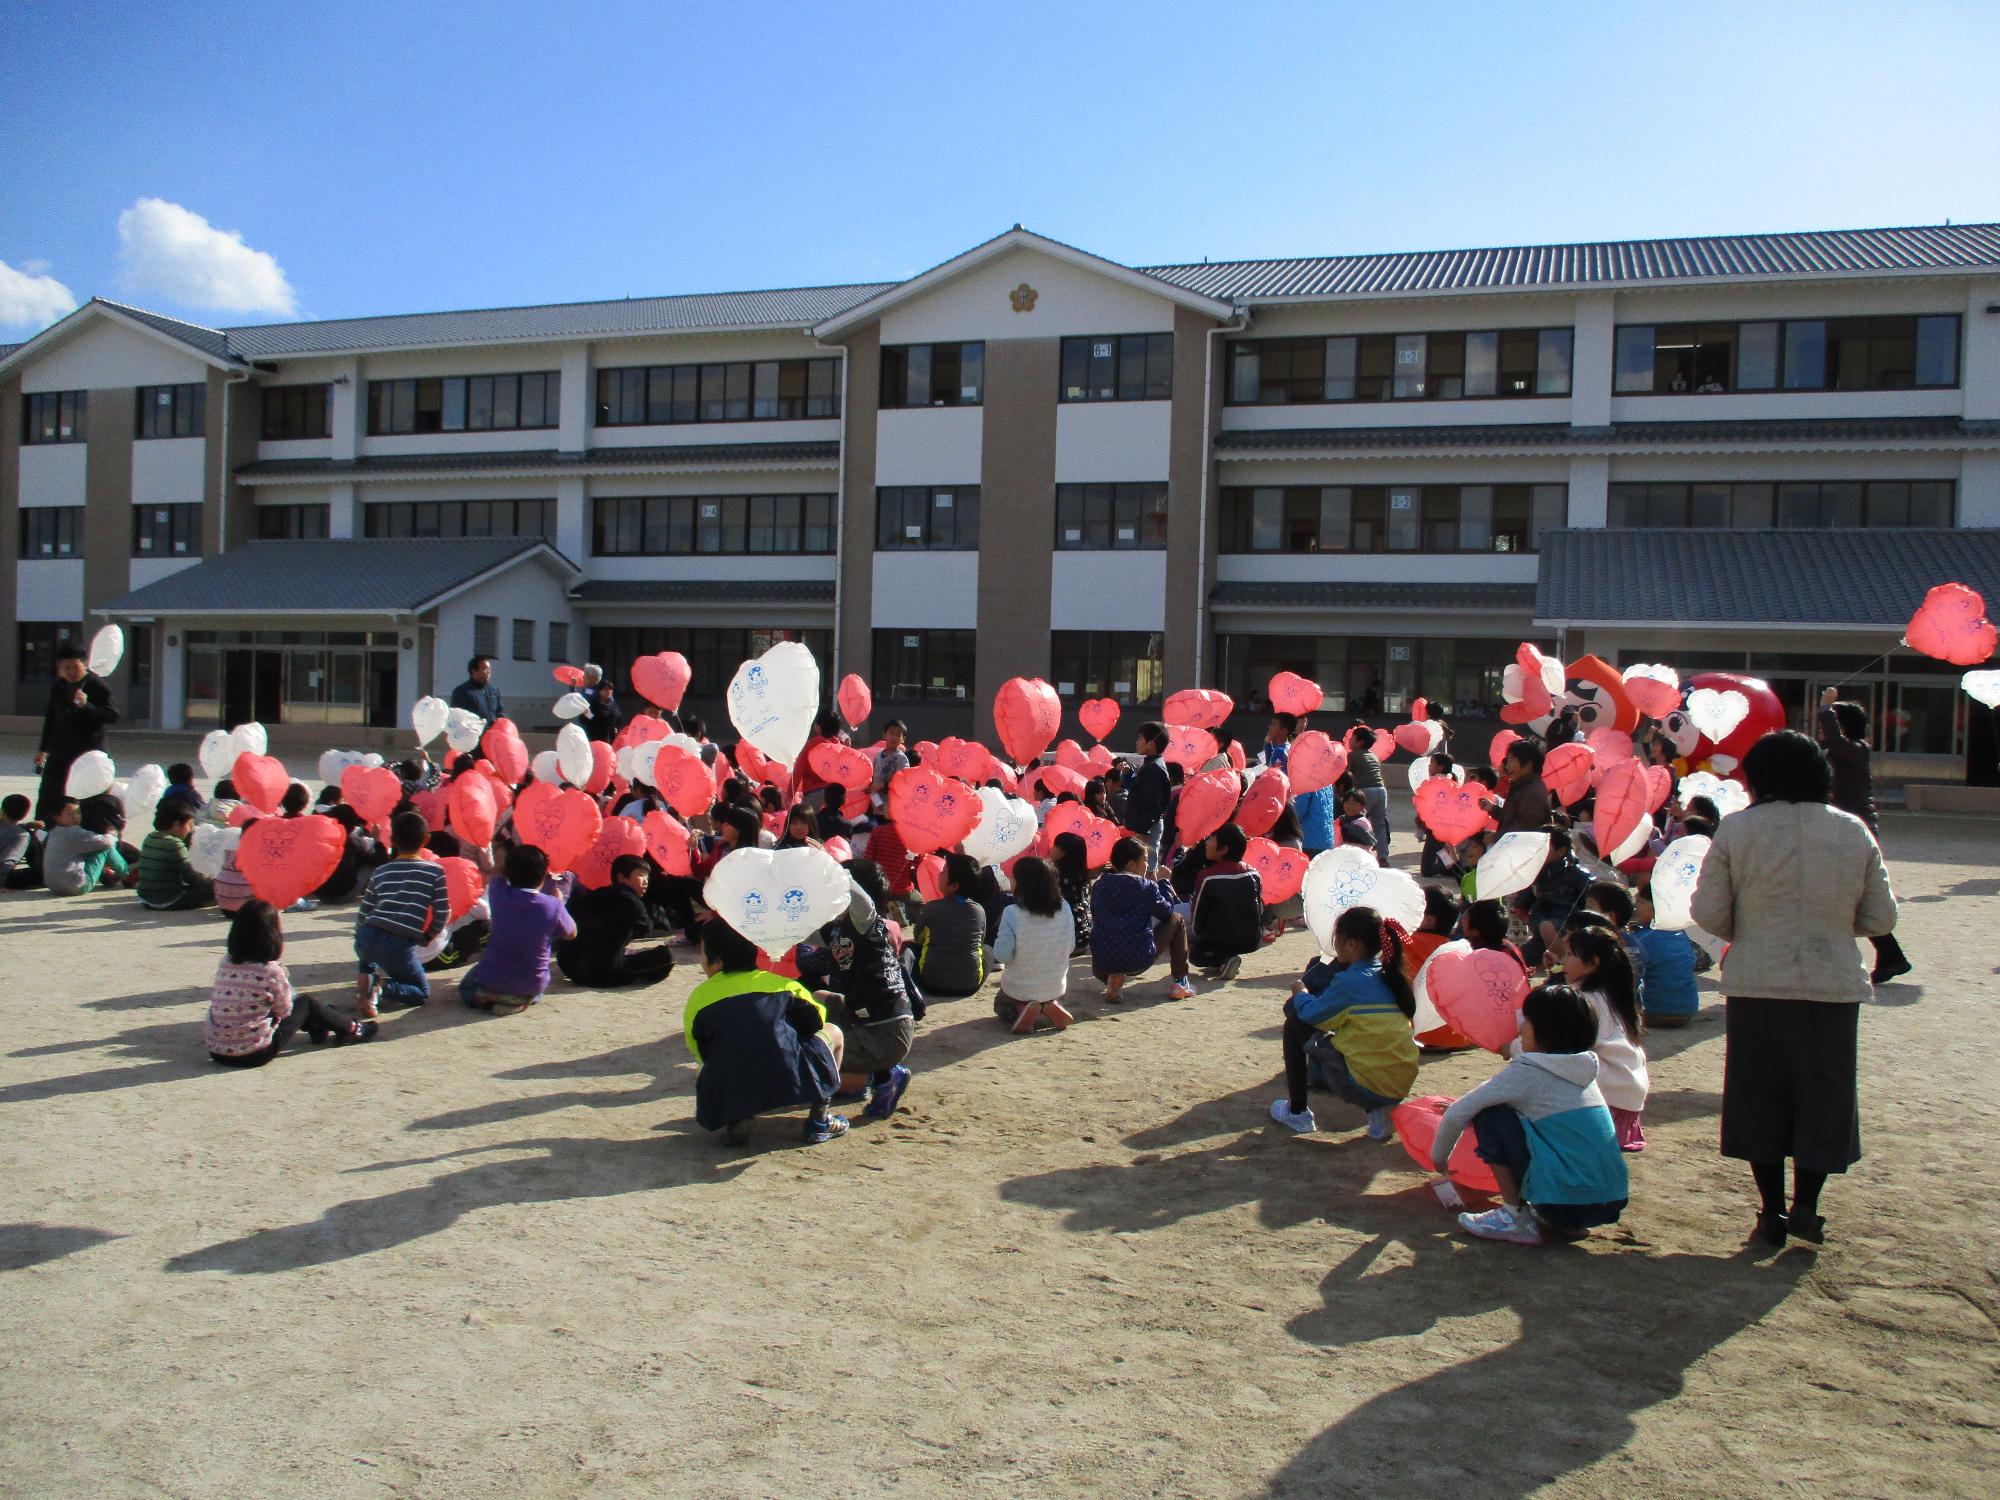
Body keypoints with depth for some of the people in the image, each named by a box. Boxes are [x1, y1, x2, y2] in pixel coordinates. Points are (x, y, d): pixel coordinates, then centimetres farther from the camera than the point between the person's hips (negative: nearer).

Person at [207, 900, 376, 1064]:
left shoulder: (226, 962, -1)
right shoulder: (271, 971, -17)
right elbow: (284, 1010, -3)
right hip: (254, 1054, -6)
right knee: (305, 1002, 14)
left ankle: (318, 1030, 49)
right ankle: (351, 1029, 35)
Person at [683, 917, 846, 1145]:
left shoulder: (697, 999, 9)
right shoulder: (780, 982, 8)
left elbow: (701, 1055, 14)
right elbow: (816, 1020, 15)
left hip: (727, 1099, 2)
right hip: (790, 1084, -1)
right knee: (833, 1032, 26)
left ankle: (736, 1121, 10)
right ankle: (819, 1122, 22)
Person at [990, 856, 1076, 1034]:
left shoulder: (1012, 914, -24)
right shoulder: (1064, 908, -13)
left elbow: (1002, 955, -20)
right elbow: (1070, 947, -2)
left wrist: (999, 937, -2)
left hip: (1019, 988, -4)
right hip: (1055, 988, 4)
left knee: (1000, 1005, 30)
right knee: (1049, 1001, 39)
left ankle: (1021, 1011, -1)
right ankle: (1049, 1008, 5)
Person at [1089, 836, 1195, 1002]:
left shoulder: (1097, 886, 6)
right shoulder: (1146, 887, -5)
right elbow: (1166, 911, 6)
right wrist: (1163, 882, 19)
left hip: (1101, 964, 3)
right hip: (1138, 960, -3)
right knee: (1177, 920, 19)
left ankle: (1113, 979, 9)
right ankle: (1179, 983, 20)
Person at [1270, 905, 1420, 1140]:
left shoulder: (1349, 981, -13)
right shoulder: (1389, 976, 8)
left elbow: (1311, 1013, -2)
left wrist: (1301, 993, 18)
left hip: (1364, 1086, -7)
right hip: (1402, 1087, 7)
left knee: (1295, 1026, 7)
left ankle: (1297, 1113, 14)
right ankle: (1378, 1111, 15)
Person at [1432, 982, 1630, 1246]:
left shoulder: (1527, 1071, -8)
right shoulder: (1584, 1068, 11)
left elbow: (1456, 1115, -4)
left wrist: (1438, 1157, 12)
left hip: (1565, 1201, -7)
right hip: (1612, 1203, 7)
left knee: (1489, 1115, -1)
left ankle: (1516, 1219, 5)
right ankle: (1569, 1223, 16)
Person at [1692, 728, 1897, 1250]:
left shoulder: (1736, 829, -7)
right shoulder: (1854, 832, 0)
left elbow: (1708, 913, -7)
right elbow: (1880, 919, 4)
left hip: (1757, 985, -1)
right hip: (1834, 986, 1)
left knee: (1760, 1093, 11)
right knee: (1824, 1094, 14)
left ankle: (1773, 1211, 15)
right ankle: (1805, 1206, 10)